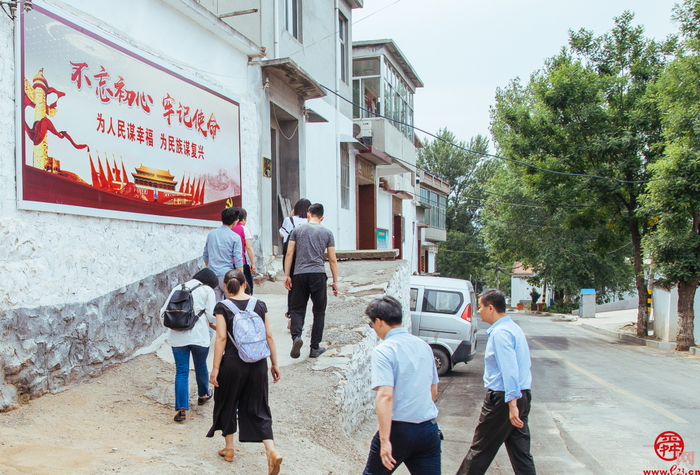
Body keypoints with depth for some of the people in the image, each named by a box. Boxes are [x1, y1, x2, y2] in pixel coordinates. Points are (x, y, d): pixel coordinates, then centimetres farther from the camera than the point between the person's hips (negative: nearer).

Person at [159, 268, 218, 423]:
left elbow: (163, 312, 11)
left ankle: (181, 408, -6)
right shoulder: (207, 291, 5)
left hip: (177, 336, 2)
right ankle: (203, 395, 40)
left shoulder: (177, 288, 16)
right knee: (201, 366, 20)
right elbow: (211, 315, -4)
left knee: (181, 371, 3)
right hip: (199, 335, -2)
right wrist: (211, 324, 18)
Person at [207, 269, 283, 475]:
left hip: (233, 363, -2)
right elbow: (269, 337, 1)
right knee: (257, 409, 10)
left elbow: (221, 338, -11)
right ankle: (272, 451, -4)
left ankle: (229, 449, 31)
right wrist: (274, 364, 8)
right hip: (258, 363, 2)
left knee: (227, 403, 19)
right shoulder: (260, 305, 1)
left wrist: (215, 368, -6)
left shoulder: (222, 308, -6)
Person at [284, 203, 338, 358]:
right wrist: (335, 281, 12)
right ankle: (315, 348, 11)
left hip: (300, 274, 1)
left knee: (297, 308, 9)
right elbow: (332, 260, 6)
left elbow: (289, 254, 4)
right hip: (318, 274, -1)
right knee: (319, 311, 9)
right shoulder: (327, 233, 7)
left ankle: (296, 336, -17)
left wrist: (287, 275, 9)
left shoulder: (298, 229, 8)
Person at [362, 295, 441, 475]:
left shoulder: (383, 350, -12)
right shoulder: (423, 345, 8)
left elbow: (385, 395, -23)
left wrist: (385, 440, -24)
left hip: (399, 430, -5)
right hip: (430, 430, 5)